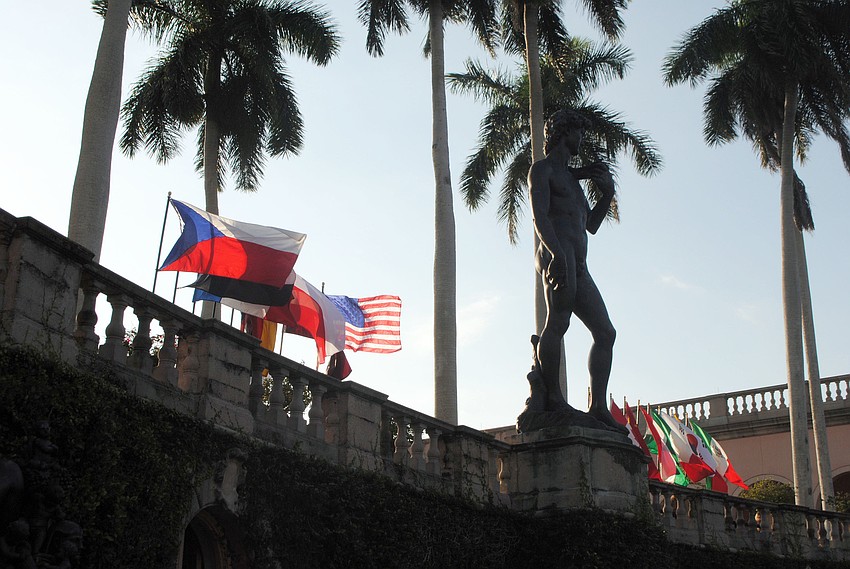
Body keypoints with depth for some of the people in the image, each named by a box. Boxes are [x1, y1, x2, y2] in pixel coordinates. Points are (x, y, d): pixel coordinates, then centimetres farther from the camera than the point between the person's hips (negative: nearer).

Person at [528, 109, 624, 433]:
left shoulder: (571, 176, 34)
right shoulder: (542, 169, 8)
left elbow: (591, 225, 36)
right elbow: (539, 215, -9)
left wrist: (607, 194, 21)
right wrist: (557, 252, -25)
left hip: (578, 267, 9)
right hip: (557, 255, -9)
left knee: (605, 332, 1)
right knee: (558, 322, -23)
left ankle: (598, 408, -1)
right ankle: (550, 396, -23)